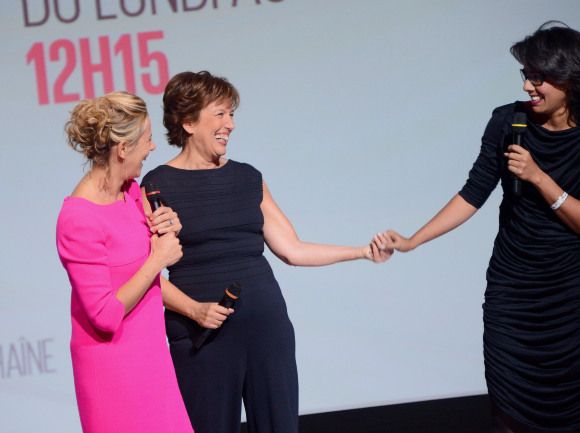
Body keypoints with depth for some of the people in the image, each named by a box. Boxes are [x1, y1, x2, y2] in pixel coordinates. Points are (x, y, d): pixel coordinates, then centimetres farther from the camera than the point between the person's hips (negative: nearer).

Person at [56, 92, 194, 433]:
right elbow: (106, 315, -22)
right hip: (113, 363, -8)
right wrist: (156, 260, -17)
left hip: (150, 351, 8)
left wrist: (169, 229, -3)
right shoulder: (79, 220, -21)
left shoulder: (131, 191, 3)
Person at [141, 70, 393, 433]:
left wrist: (363, 251, 7)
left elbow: (293, 250, 11)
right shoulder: (159, 185, -4)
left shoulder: (248, 178, 10)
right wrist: (195, 310, -19)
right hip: (203, 335, -4)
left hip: (267, 324, 4)